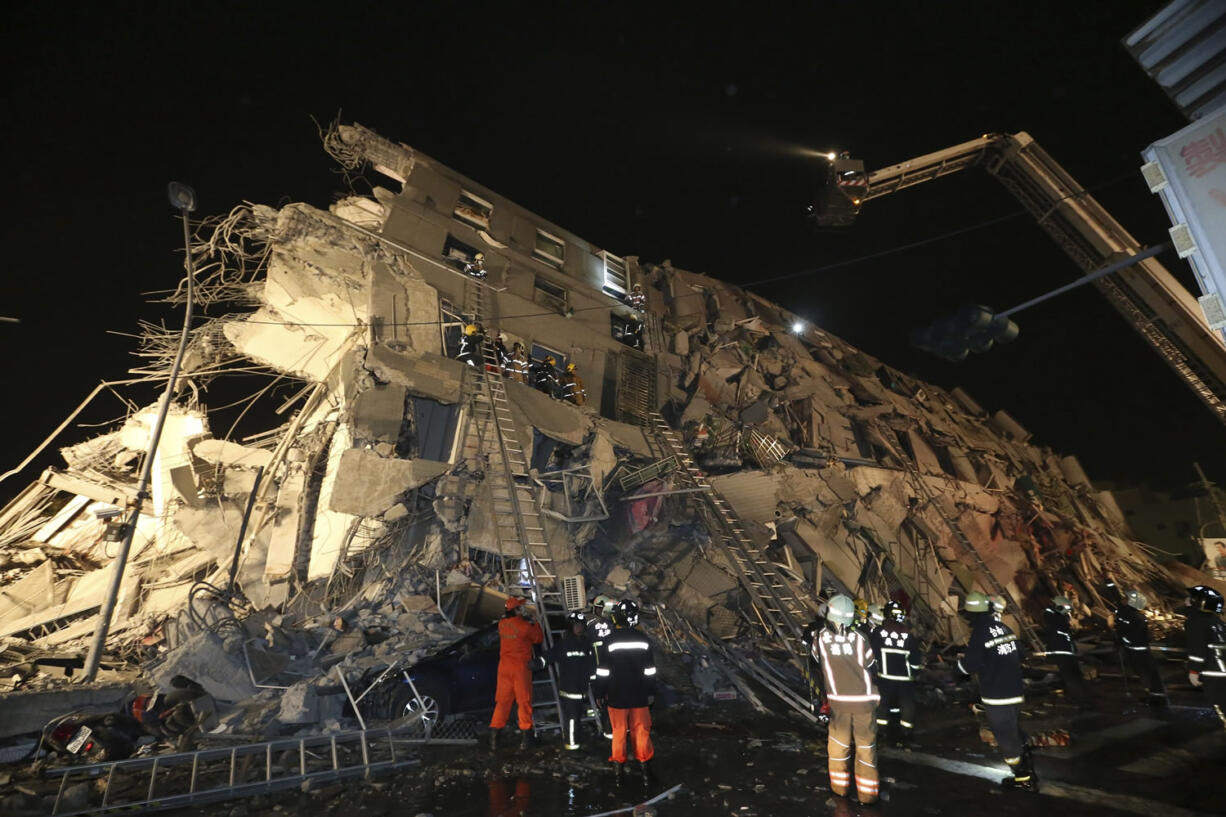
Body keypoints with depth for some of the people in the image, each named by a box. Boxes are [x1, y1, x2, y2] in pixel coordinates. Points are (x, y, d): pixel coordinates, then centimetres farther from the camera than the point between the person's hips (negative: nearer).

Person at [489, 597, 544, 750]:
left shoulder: (502, 624, 1)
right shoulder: (524, 626, -17)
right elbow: (538, 638, -2)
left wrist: (527, 621, 12)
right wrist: (533, 622, 4)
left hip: (504, 665, 5)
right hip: (520, 666, -5)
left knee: (503, 700, 12)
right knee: (524, 700, 8)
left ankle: (494, 732, 11)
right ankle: (525, 732, 13)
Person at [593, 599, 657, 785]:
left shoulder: (610, 641, -13)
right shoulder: (643, 640, -6)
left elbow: (603, 671, -9)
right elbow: (650, 670, 1)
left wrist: (600, 693, 2)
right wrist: (651, 693, 12)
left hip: (617, 696, -1)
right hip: (639, 696, 2)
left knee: (619, 732, 11)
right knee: (641, 731, 13)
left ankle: (620, 771, 20)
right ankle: (645, 770, 21)